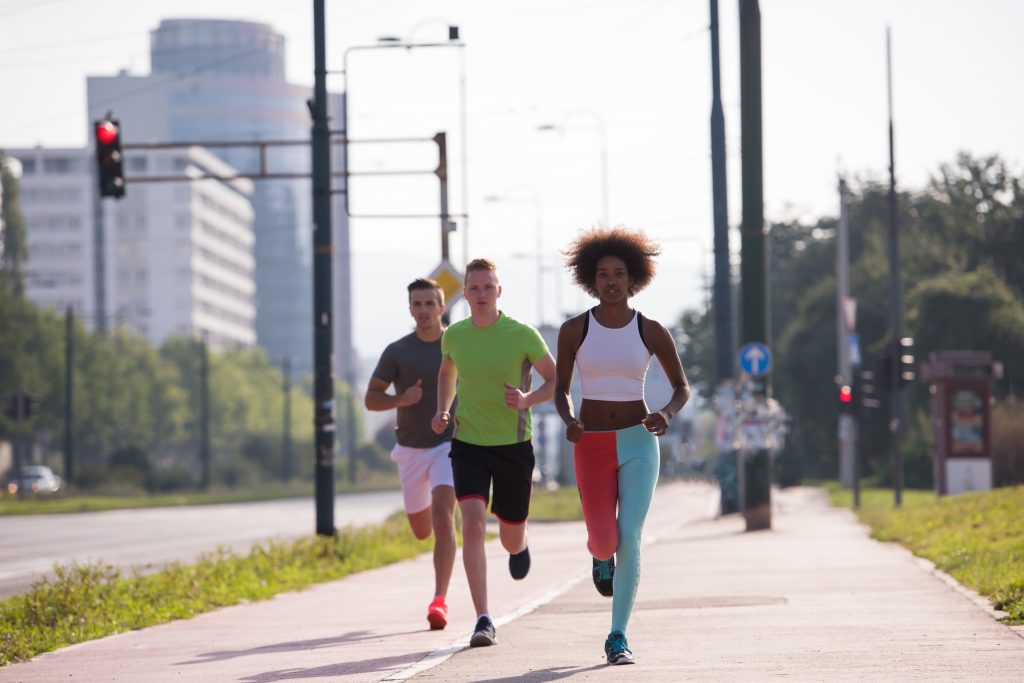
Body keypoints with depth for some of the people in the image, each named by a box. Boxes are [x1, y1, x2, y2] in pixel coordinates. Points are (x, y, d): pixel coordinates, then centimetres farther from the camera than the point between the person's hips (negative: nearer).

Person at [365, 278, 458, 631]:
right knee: (422, 530, 13)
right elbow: (371, 399, 0)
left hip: (448, 445, -2)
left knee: (442, 516, -22)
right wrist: (401, 399, -20)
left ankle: (439, 601, -25)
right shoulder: (397, 351, -2)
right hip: (411, 448, 2)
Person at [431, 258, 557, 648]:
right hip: (468, 444, 1)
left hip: (514, 445, -1)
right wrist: (442, 411, 5)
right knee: (473, 524, -20)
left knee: (511, 541, 10)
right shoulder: (454, 335, 0)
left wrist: (527, 400, -20)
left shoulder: (523, 335, -10)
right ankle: (484, 621, -20)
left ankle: (522, 544, 52)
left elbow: (555, 381, 0)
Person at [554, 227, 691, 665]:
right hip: (592, 447, 1)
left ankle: (618, 638, -5)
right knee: (604, 542, 0)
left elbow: (682, 387, 7)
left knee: (629, 540, -16)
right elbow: (560, 391, 6)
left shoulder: (652, 332, -3)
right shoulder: (573, 330, -3)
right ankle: (601, 555, 43)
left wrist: (666, 414, -16)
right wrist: (569, 421, -17)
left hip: (638, 444, -1)